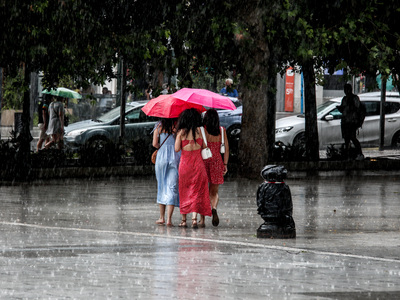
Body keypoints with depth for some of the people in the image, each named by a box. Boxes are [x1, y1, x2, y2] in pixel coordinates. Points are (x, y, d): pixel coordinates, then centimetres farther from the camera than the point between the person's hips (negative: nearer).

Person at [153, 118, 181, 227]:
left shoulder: (159, 127, 3)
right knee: (172, 187, -1)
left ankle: (162, 217, 18)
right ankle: (169, 219, -10)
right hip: (175, 157, -1)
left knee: (162, 186, 15)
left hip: (161, 157, 1)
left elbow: (155, 144, -2)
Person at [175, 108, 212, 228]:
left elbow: (177, 149, -6)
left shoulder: (181, 132, -5)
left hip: (184, 163, 1)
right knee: (196, 191, 2)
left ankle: (184, 219, 13)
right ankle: (194, 217, -14)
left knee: (184, 191, 12)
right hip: (198, 163, -1)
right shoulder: (199, 130, -4)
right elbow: (204, 146, 1)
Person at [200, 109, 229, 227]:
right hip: (217, 161, 2)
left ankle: (202, 219, 2)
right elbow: (226, 148, 3)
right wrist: (225, 164, 8)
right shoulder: (222, 131, 3)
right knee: (214, 192, 13)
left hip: (203, 160, -2)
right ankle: (214, 208, -19)